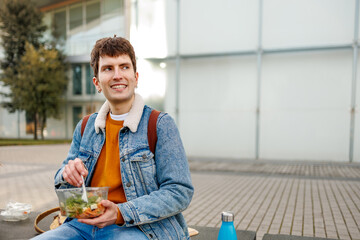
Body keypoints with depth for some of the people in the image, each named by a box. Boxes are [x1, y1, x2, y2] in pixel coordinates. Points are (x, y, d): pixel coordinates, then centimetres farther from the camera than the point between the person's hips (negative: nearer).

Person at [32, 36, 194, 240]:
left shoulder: (160, 124, -7)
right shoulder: (85, 127, 10)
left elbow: (180, 192, -11)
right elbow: (63, 184, 18)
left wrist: (121, 213, -21)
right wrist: (68, 174, -7)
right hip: (85, 223, 5)